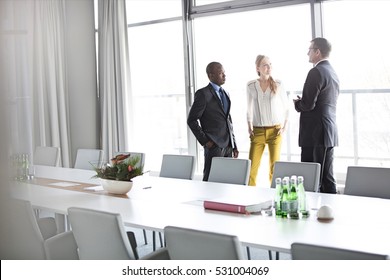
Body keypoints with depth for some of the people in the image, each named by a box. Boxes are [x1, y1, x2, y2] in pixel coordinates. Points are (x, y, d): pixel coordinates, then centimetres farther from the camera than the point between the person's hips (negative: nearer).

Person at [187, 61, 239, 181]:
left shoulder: (225, 94, 17)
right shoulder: (203, 94, -7)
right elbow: (191, 120, -8)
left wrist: (234, 145, 15)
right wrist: (204, 141, -12)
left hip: (228, 145, 7)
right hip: (214, 145, -7)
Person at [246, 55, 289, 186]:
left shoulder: (278, 84, 1)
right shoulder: (251, 85, 3)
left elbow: (286, 107, 7)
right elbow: (249, 109, 11)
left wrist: (284, 126, -2)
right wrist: (249, 127, 3)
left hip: (275, 130, 0)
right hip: (258, 131, 0)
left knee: (274, 164, 1)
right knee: (252, 166, -5)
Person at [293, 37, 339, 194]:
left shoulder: (316, 72, -13)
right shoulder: (333, 73, 17)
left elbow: (308, 104, -19)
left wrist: (297, 103, 1)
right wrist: (302, 102, 16)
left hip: (315, 134, -9)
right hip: (329, 133, 9)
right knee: (327, 177, 11)